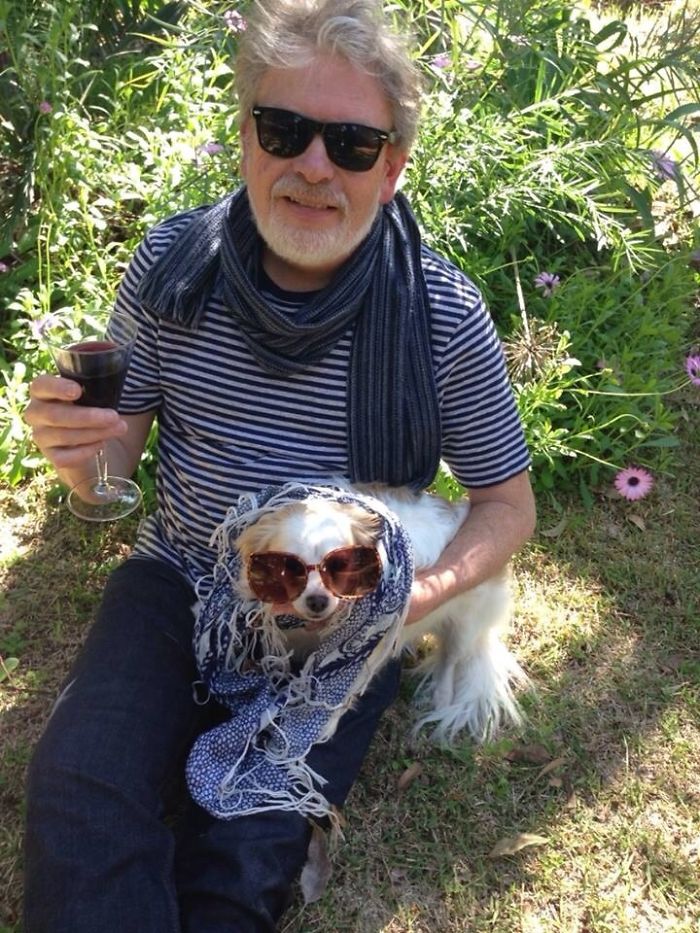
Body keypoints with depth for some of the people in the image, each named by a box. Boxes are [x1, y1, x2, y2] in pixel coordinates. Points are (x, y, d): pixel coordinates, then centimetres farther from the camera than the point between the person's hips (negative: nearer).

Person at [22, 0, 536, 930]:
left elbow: (509, 504, -2)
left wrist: (415, 593, -20)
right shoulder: (171, 264, -7)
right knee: (77, 796, -21)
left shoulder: (446, 317, -13)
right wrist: (74, 443, -22)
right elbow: (114, 460, 2)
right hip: (179, 578, 2)